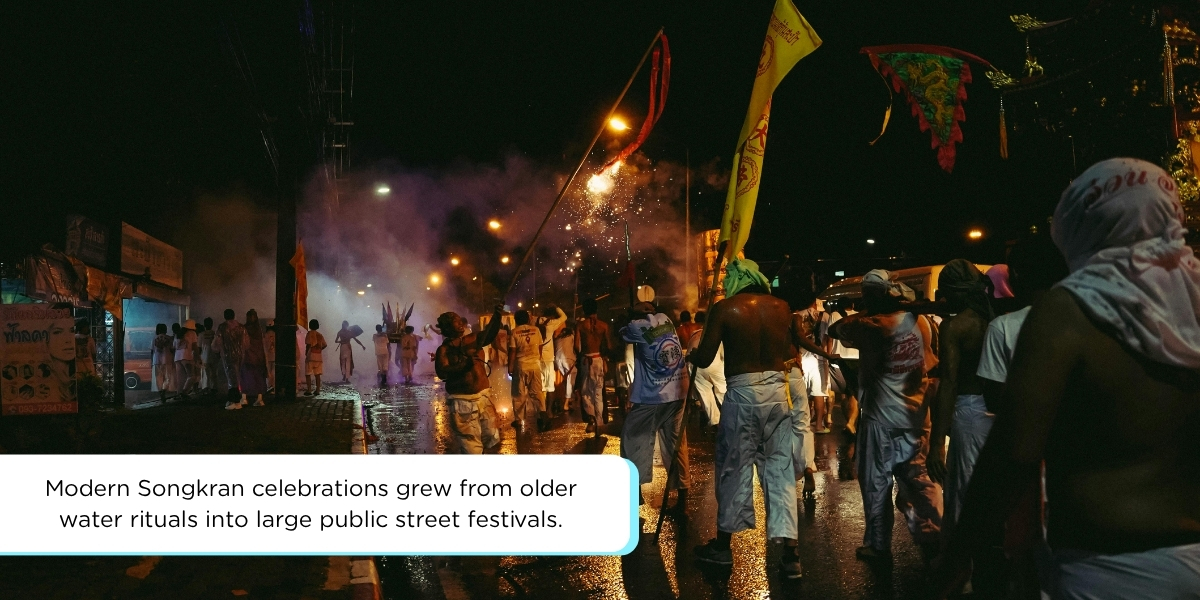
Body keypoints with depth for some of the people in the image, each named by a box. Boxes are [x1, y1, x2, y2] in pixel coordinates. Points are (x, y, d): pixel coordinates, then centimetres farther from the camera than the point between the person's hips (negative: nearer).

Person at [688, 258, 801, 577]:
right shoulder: (781, 307, 5)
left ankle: (722, 545, 20)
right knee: (780, 468, 7)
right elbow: (790, 352, 12)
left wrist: (688, 355, 15)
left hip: (742, 392, -3)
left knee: (734, 468, 9)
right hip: (777, 390, 3)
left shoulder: (724, 309, -6)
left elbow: (704, 359, -6)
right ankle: (790, 554, 5)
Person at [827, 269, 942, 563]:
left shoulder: (871, 326, -17)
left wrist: (861, 314, 6)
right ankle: (933, 536, 19)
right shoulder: (921, 321, 0)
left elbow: (835, 329, -3)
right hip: (916, 415, 5)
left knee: (876, 482, 6)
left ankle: (878, 545, 14)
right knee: (917, 477, 16)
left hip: (881, 416, -5)